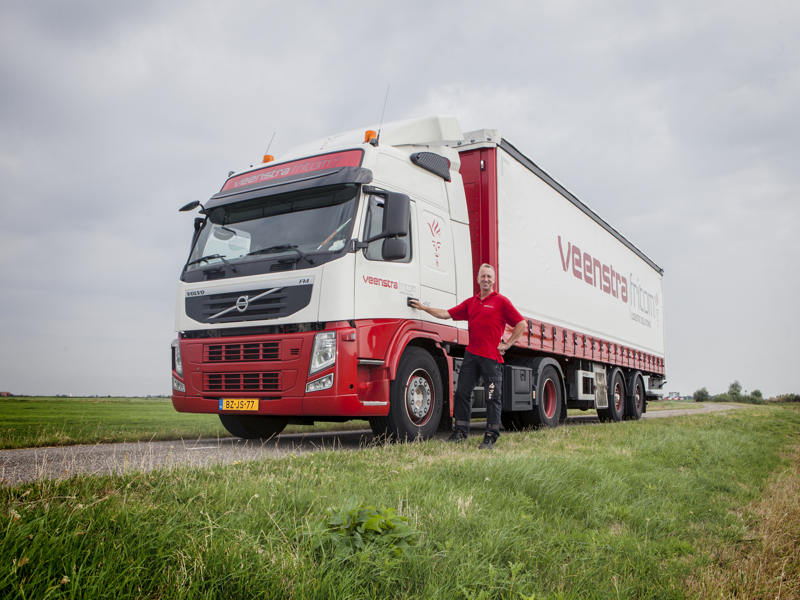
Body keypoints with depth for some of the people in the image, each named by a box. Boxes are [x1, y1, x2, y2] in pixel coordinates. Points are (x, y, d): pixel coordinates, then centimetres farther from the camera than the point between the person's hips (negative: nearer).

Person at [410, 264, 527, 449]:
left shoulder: (501, 301, 1)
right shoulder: (471, 302, 18)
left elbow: (521, 324, 0)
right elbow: (447, 314, 16)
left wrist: (507, 344, -4)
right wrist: (424, 307, 13)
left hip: (492, 357, -5)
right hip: (471, 354, 6)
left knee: (493, 397, -1)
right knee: (462, 392, 6)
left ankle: (491, 437, 6)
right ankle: (461, 431, 16)